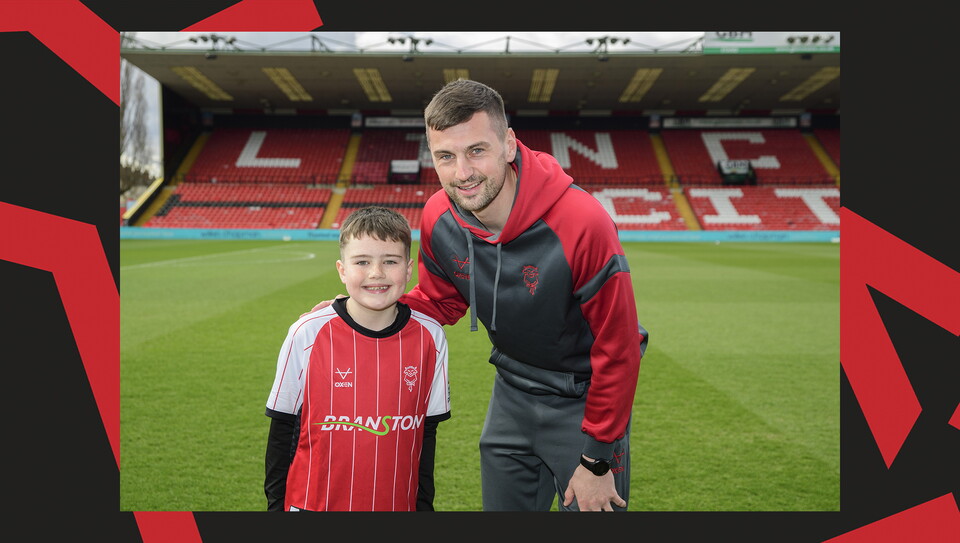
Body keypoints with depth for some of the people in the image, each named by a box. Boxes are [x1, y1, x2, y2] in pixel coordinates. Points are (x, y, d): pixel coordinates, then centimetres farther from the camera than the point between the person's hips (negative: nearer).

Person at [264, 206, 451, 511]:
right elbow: (283, 429, -2)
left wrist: (423, 505, 7)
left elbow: (426, 432, 4)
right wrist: (276, 505, 1)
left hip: (397, 505, 1)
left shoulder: (430, 338, -7)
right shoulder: (307, 334, -12)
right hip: (314, 503, -1)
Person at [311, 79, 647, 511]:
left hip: (585, 399, -4)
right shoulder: (437, 218, -15)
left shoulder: (581, 222, -31)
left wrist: (597, 461, -15)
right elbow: (438, 301, 5)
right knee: (501, 505, 19)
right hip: (512, 391, 5)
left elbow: (618, 348, -22)